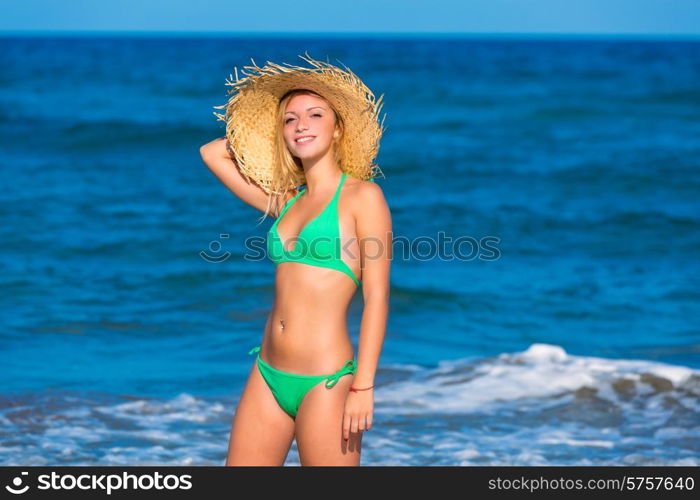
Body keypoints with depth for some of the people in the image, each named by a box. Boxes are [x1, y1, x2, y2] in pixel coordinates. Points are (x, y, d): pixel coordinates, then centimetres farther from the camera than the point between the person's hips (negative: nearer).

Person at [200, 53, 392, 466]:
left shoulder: (362, 196, -3)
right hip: (268, 375, 6)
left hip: (325, 381, -6)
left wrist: (363, 386, -14)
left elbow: (376, 299, -9)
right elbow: (211, 153, 25)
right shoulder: (286, 202, 14)